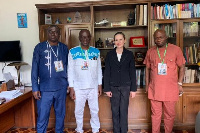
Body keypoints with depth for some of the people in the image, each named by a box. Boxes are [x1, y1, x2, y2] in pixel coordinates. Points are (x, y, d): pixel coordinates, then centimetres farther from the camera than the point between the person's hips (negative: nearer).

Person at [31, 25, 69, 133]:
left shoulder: (64, 48, 6)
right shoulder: (39, 47, -1)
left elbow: (68, 67, 10)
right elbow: (35, 69, -2)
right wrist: (35, 88, -7)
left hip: (61, 88, 3)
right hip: (45, 89, -2)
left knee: (60, 114, 15)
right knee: (42, 117, 2)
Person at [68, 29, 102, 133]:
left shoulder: (96, 52, 2)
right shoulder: (73, 52, -5)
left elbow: (99, 69, 8)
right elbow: (70, 71, -3)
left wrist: (100, 84, 5)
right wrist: (71, 87, -6)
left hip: (93, 86, 2)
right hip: (78, 87, -1)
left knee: (94, 110, 10)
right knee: (79, 110, 10)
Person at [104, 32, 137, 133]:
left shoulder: (129, 54, 1)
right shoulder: (110, 55, 2)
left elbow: (132, 72, 2)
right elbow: (107, 73, 2)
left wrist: (133, 89, 0)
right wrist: (107, 89, -2)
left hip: (125, 86, -1)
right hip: (113, 87, 1)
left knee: (124, 111, 4)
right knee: (115, 111, 8)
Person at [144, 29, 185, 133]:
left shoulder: (176, 49, -2)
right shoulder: (150, 51, 5)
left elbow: (181, 67, 2)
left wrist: (179, 83, -3)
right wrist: (147, 84, 9)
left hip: (170, 89, -2)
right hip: (154, 89, 2)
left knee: (170, 114, 11)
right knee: (155, 114, 12)